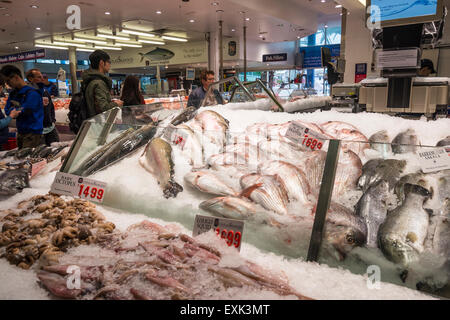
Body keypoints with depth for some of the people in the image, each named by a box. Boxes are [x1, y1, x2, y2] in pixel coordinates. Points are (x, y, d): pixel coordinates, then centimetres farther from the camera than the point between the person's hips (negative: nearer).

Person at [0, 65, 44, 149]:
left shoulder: (32, 93, -15)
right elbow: (7, 111, 11)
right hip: (20, 133, 8)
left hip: (33, 133, -8)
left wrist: (14, 108, 3)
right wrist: (17, 108, -7)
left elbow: (24, 111, -15)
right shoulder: (13, 93, 12)